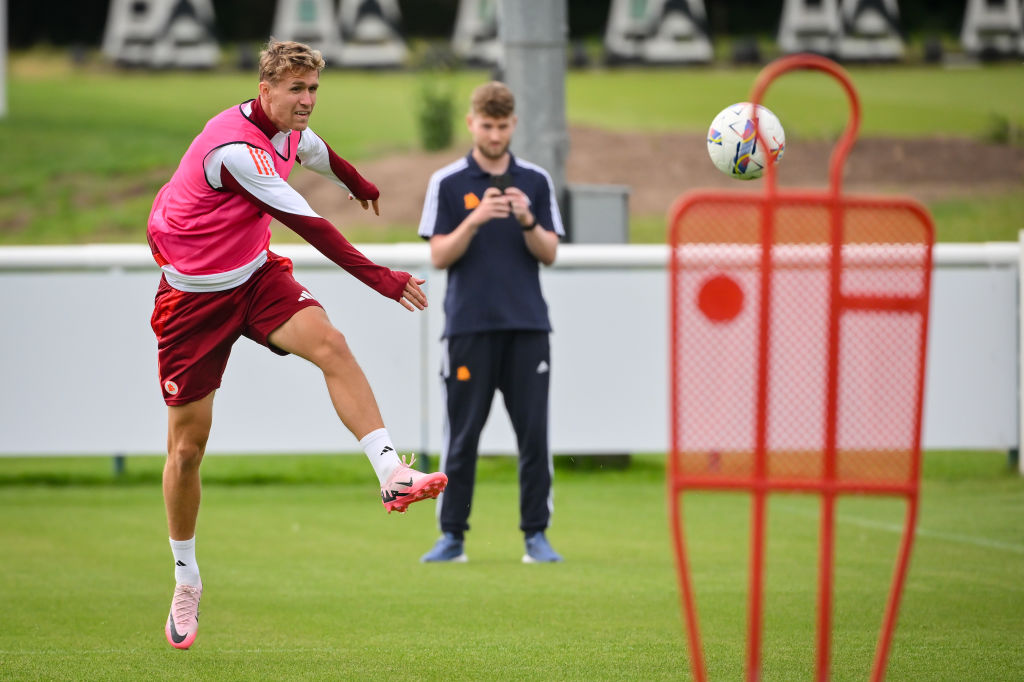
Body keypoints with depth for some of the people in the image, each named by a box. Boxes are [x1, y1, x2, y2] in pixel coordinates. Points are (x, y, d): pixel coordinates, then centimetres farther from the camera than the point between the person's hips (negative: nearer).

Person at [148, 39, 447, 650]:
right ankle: (186, 580, 18)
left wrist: (363, 187, 46)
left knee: (329, 343, -25)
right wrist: (376, 276, -34)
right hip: (194, 293, -6)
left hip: (255, 274, 6)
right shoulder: (234, 148, -28)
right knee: (187, 445, 0)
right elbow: (305, 223, -32)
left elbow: (318, 153, 25)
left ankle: (392, 473, -34)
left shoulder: (288, 130, -1)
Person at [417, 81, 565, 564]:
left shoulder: (535, 181, 9)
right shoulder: (447, 183, 3)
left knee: (534, 433, -2)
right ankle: (452, 536, 7)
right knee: (462, 435, -1)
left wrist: (527, 221, -13)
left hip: (527, 325, 2)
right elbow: (439, 256, -2)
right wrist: (475, 220, -17)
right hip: (469, 325, -2)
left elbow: (549, 253, 6)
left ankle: (536, 535, 3)